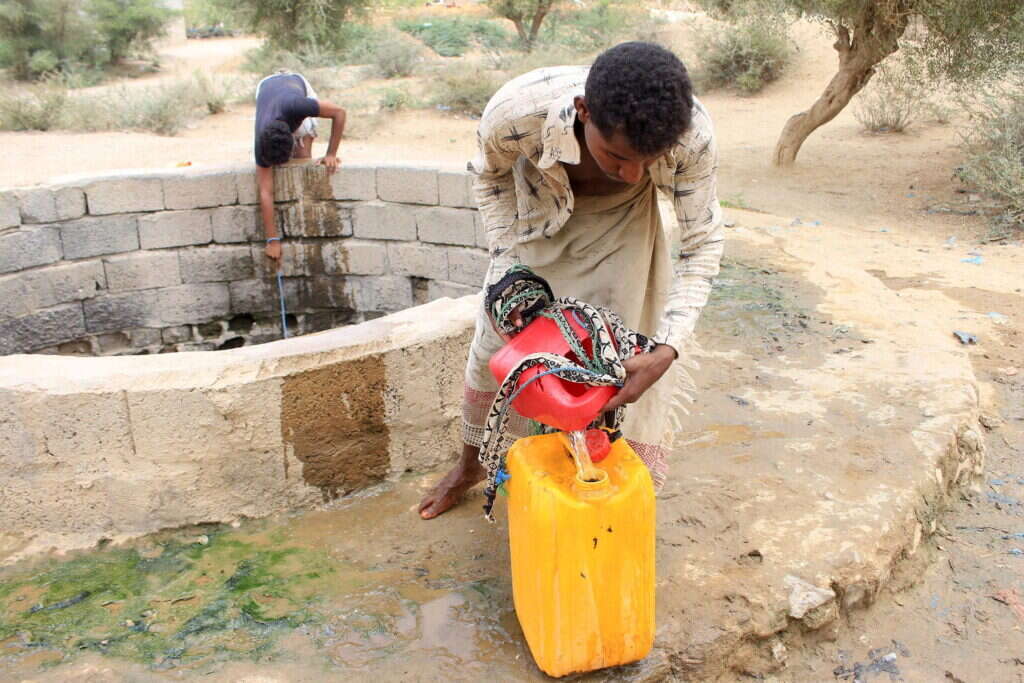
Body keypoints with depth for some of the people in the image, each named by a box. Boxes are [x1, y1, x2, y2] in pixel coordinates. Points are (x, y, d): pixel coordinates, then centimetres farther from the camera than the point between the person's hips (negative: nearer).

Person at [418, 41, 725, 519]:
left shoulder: (692, 136, -39)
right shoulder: (516, 111, -40)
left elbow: (701, 244, -23)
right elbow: (490, 176, -14)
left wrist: (667, 350, -34)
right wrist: (509, 267, -21)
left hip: (622, 223, 0)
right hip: (538, 217, 1)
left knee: (634, 361, -7)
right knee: (494, 343, 11)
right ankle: (469, 465, 38)